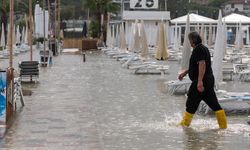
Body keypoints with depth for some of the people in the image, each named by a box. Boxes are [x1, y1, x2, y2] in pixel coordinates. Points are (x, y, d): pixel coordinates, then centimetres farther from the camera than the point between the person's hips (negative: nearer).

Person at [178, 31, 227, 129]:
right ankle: (224, 125, 8)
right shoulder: (204, 48, 19)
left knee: (191, 104, 2)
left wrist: (200, 81, -31)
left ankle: (184, 124, 13)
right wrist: (185, 72, 33)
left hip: (201, 81, -10)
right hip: (209, 80, 10)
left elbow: (202, 64, -26)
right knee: (214, 104, 9)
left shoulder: (198, 49, -14)